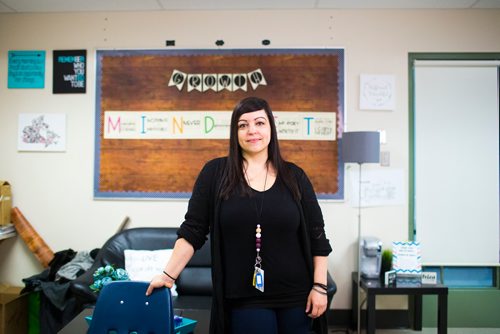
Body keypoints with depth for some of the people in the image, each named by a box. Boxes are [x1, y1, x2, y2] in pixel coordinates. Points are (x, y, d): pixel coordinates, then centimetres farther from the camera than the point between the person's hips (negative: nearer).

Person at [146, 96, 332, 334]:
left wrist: (320, 286, -1)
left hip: (295, 297, 2)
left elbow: (317, 236, 3)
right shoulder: (215, 172, -2)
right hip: (245, 300, -2)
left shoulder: (294, 176, 2)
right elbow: (192, 230, 0)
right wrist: (169, 275, -4)